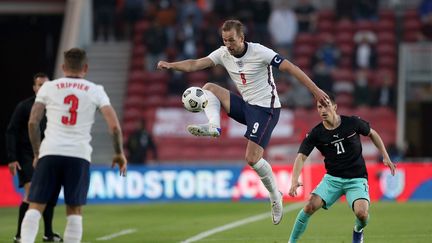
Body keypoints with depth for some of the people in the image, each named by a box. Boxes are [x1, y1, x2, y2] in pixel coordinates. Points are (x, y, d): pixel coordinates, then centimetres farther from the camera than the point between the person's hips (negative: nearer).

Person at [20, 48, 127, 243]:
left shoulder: (48, 88, 11)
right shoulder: (95, 91, 10)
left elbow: (33, 122, 5)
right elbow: (114, 126, 2)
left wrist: (37, 153, 16)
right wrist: (119, 153, 16)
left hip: (50, 152, 0)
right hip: (79, 155, 0)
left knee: (36, 206, 2)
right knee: (74, 210, 8)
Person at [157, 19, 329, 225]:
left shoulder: (259, 52, -18)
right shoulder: (223, 53, 0)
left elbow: (290, 68, -18)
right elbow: (195, 64, -8)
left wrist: (315, 90, -23)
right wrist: (171, 65, -27)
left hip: (266, 109, -7)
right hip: (246, 106, 7)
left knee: (252, 158, -16)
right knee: (209, 88, -2)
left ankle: (275, 195, 4)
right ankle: (213, 127, -23)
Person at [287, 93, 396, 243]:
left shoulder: (352, 123, -7)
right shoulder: (316, 133, -7)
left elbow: (372, 134, 11)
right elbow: (301, 156, -14)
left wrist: (385, 156, 6)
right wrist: (294, 180, -31)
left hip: (356, 179, -1)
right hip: (332, 178, 1)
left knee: (361, 212, -25)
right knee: (311, 205, -22)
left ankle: (358, 230, 13)